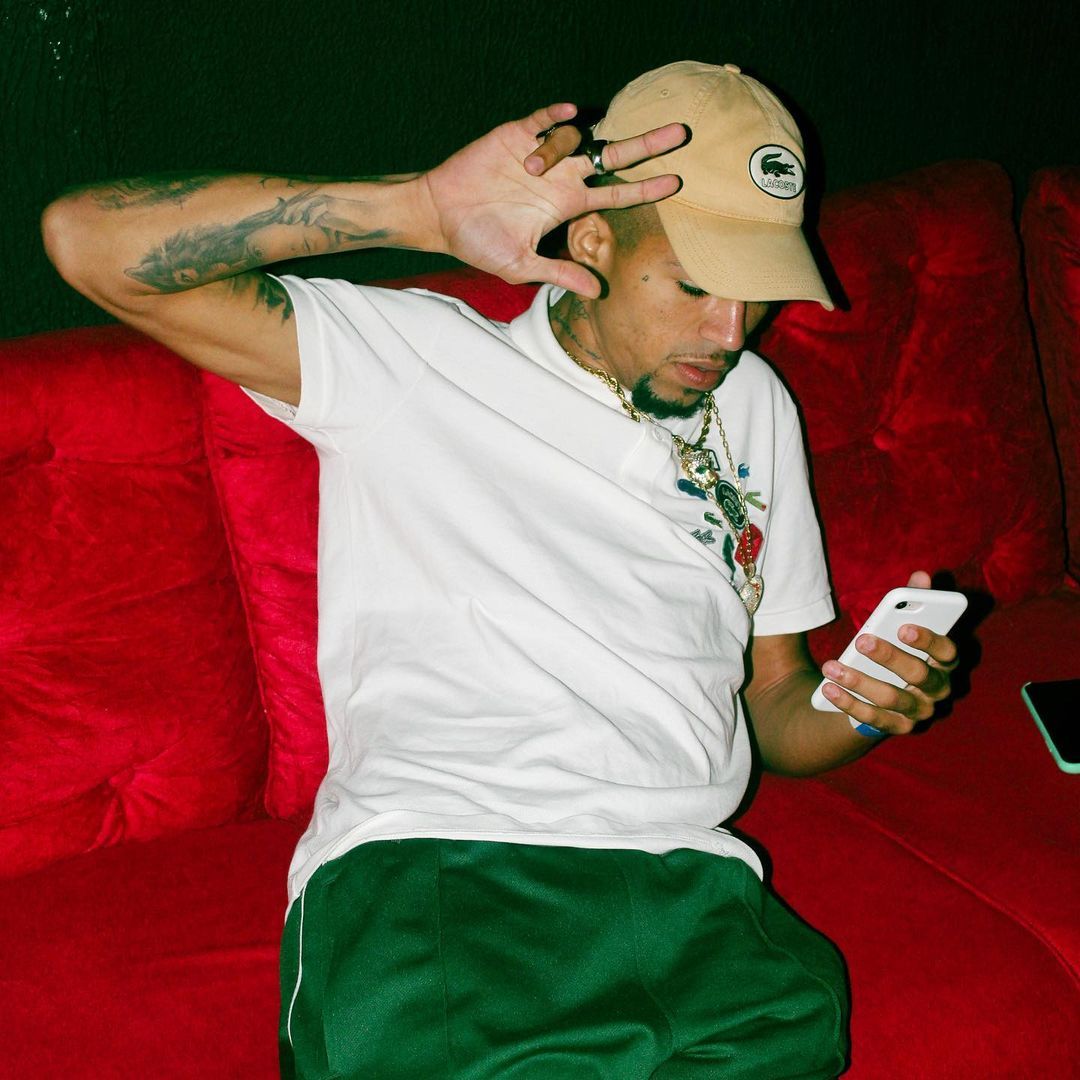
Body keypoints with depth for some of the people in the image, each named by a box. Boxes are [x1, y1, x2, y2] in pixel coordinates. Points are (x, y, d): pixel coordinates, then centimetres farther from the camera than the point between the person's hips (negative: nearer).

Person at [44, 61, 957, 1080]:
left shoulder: (752, 404, 24)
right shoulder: (412, 357, 8)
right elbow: (92, 240, -2)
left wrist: (859, 705, 2)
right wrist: (432, 208, -8)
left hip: (682, 880, 3)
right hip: (417, 870, -3)